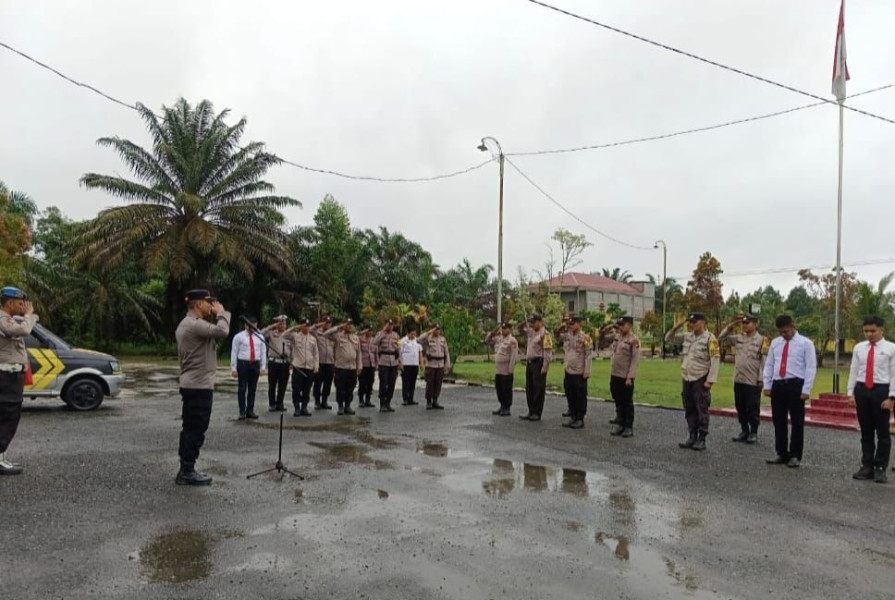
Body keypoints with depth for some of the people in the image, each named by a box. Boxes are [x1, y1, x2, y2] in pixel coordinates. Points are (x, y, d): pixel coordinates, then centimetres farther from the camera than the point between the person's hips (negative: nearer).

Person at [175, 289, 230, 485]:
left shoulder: (186, 324, 16)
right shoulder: (195, 324, -18)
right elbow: (222, 332, -29)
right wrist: (220, 313, -16)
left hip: (191, 383, 11)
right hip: (199, 385, -11)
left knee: (191, 428, 15)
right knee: (196, 429, -4)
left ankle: (186, 470, 21)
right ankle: (188, 472, 2)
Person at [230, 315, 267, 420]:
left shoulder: (260, 337, 9)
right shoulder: (238, 337, -1)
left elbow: (263, 352, 9)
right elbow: (234, 353, -2)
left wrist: (263, 367, 2)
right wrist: (233, 368, -7)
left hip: (255, 364, 3)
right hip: (243, 364, -3)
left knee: (252, 388, 8)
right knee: (242, 388, 0)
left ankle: (250, 411, 16)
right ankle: (242, 411, 8)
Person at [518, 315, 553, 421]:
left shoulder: (545, 334, -11)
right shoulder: (531, 332, 14)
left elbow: (548, 352, -16)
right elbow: (520, 329, 31)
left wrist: (544, 367, -20)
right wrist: (523, 323, 9)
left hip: (538, 363, -9)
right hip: (529, 363, 9)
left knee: (538, 389, -2)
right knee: (529, 389, 12)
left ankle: (537, 413, 4)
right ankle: (531, 412, 20)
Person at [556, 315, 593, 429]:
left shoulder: (585, 338, -10)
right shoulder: (567, 336, 7)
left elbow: (589, 356, -11)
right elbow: (557, 336, 24)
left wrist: (587, 372, -15)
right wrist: (562, 327, 5)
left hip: (580, 373, -6)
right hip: (568, 372, 6)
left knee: (581, 397, 3)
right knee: (570, 395, 13)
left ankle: (580, 419, 11)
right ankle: (572, 417, 24)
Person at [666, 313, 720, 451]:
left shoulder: (710, 338, -11)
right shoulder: (687, 337, 8)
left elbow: (715, 361, -14)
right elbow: (668, 339, 20)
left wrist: (710, 380, -18)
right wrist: (675, 328, 2)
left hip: (701, 380, -7)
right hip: (687, 379, 7)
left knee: (702, 411, -1)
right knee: (689, 410, 12)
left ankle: (701, 440, 7)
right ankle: (692, 437, 21)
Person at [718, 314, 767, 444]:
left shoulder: (762, 340, -6)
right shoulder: (738, 338, 8)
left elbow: (764, 361, -9)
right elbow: (721, 339, 13)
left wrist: (761, 379, -13)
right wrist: (730, 326, 3)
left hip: (753, 381, -5)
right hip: (738, 380, 5)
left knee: (752, 409, 4)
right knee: (740, 408, 12)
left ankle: (753, 433, 16)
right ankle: (744, 431, 24)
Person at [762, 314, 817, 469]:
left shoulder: (805, 343, -3)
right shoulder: (775, 343, 12)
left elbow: (811, 368, -7)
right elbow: (769, 365, 14)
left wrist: (806, 390, -13)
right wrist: (767, 385, 6)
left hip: (795, 385, -5)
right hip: (778, 384, 5)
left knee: (797, 422, 3)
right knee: (778, 421, 9)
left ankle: (795, 456, 13)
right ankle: (782, 454, 20)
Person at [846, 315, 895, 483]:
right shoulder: (859, 348, 7)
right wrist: (851, 393, 4)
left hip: (881, 390, -4)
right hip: (861, 390, 4)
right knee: (866, 431, 11)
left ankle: (880, 468, 16)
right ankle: (867, 466, 20)